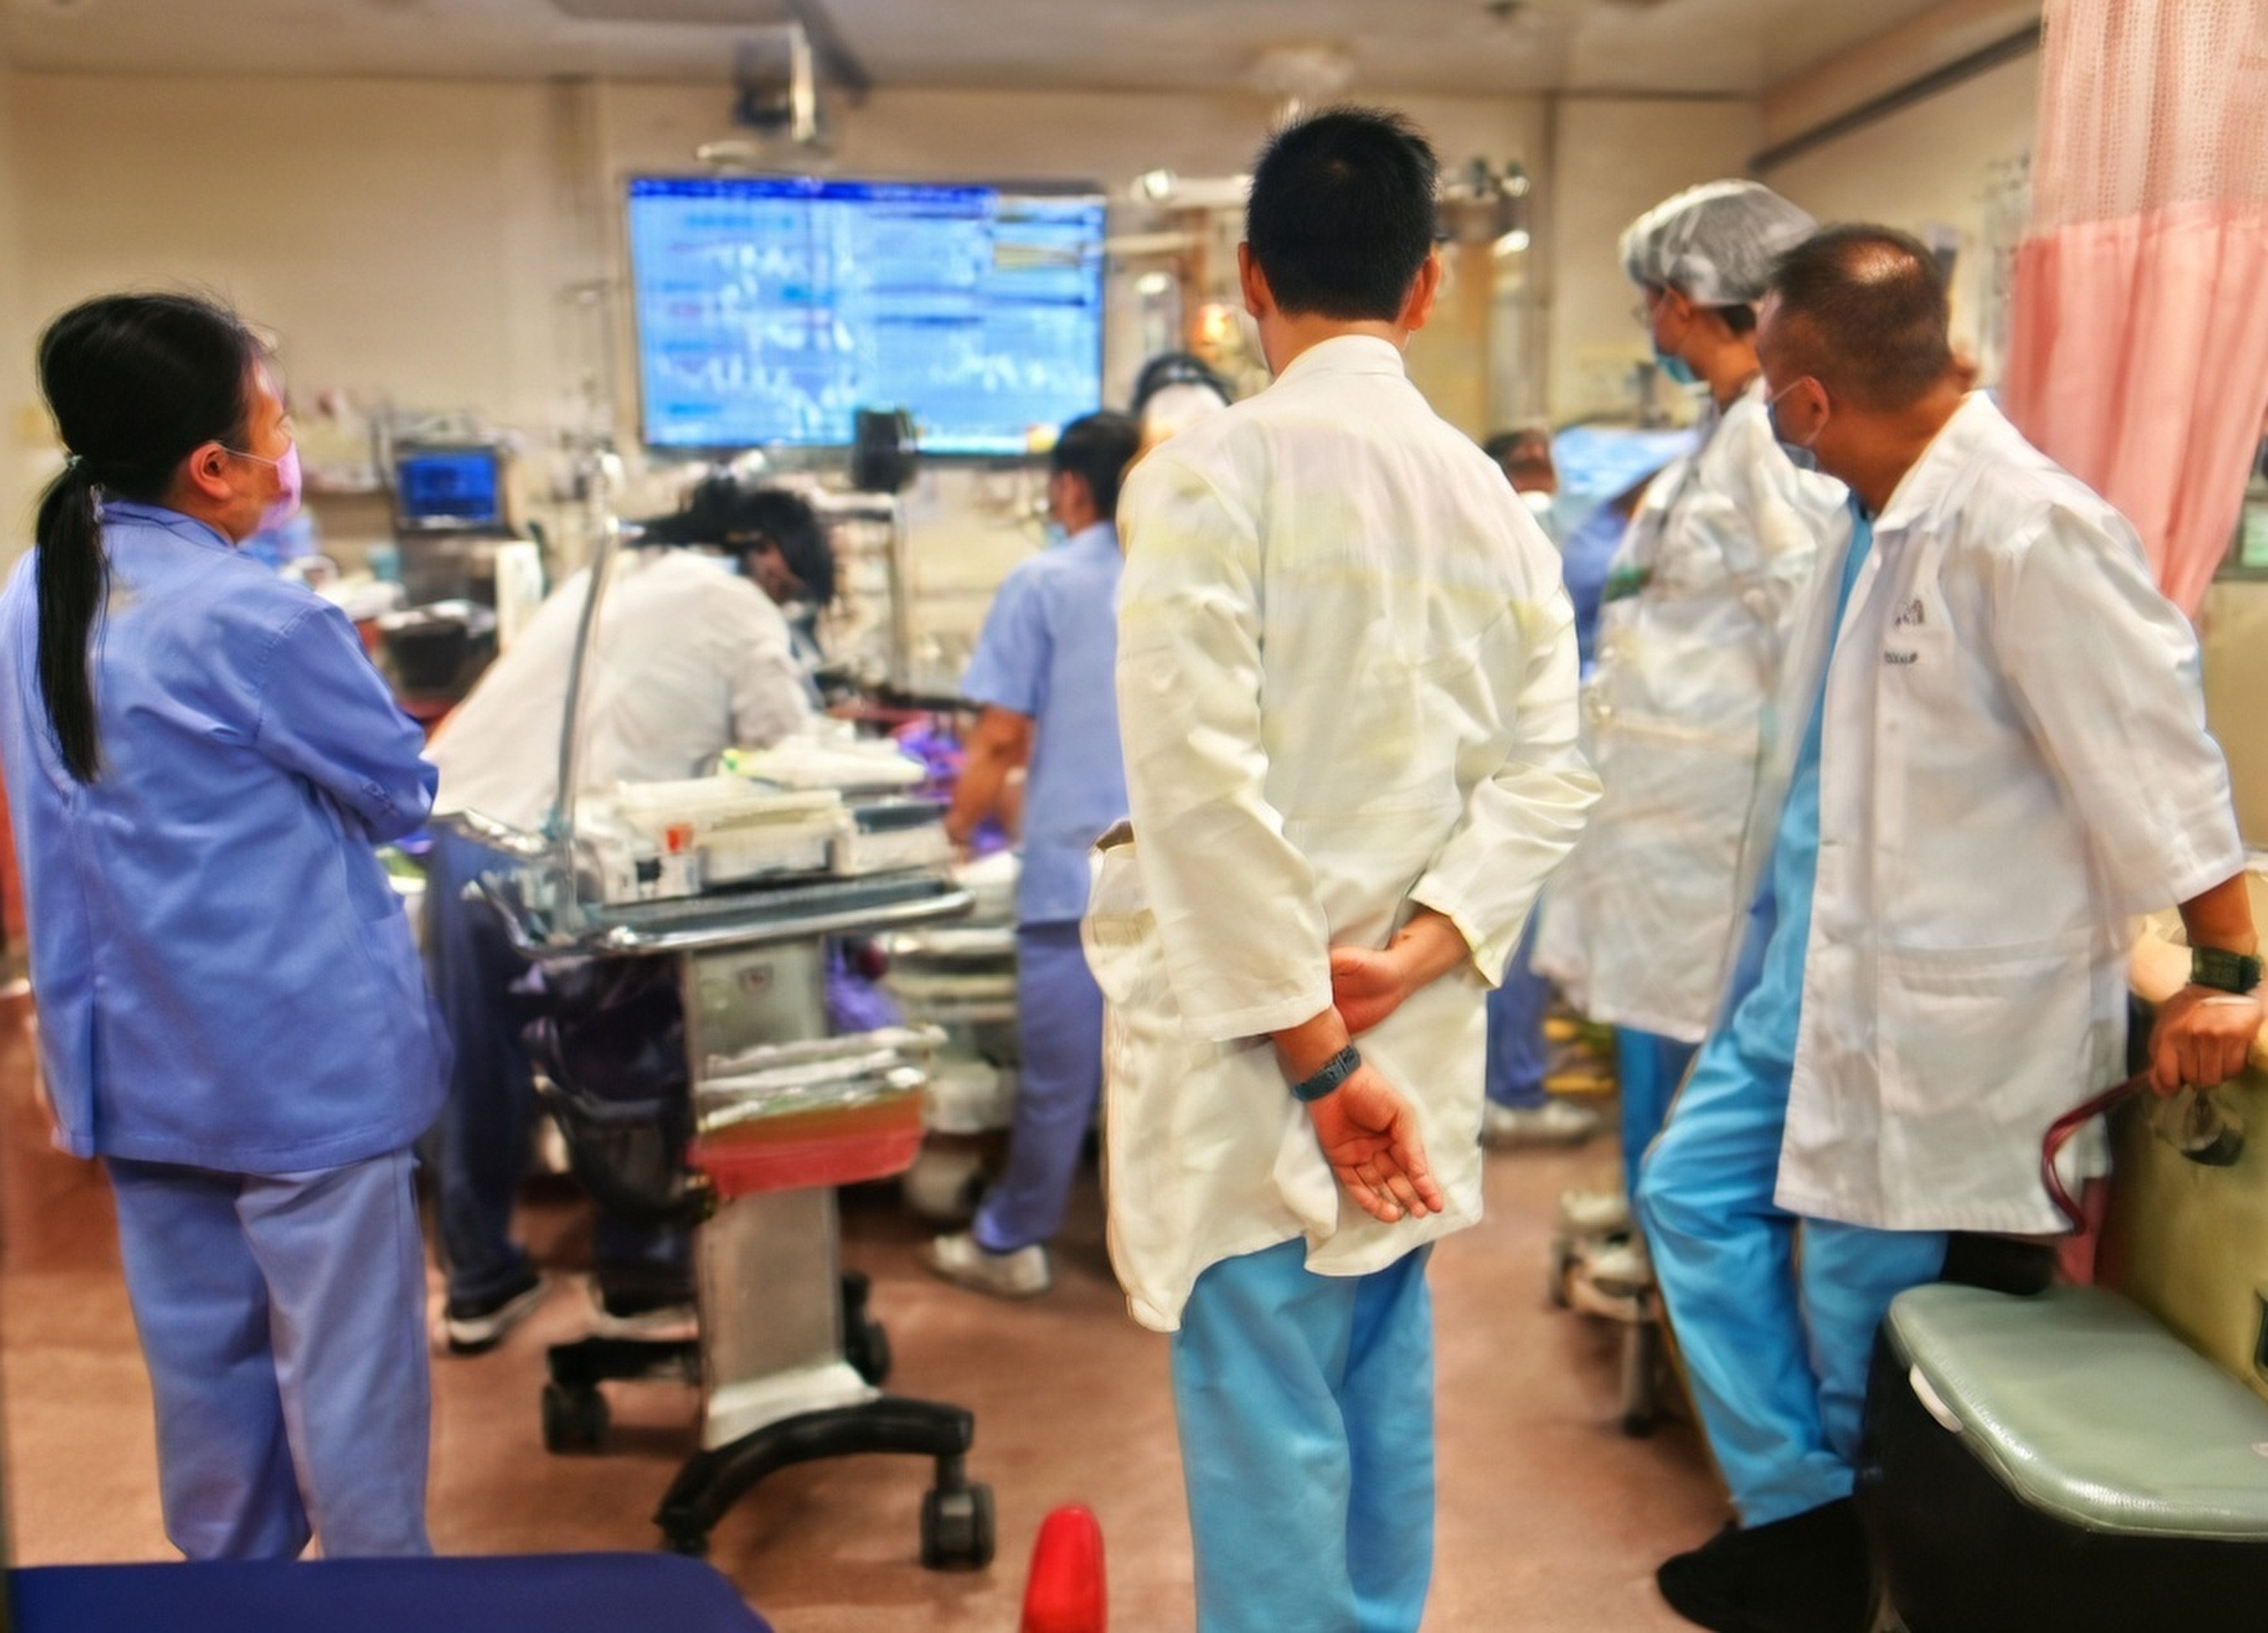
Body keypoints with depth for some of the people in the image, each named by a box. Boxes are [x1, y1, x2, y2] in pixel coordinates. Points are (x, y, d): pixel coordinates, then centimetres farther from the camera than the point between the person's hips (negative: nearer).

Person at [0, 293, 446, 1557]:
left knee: (200, 1347, 19)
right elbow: (404, 793, -8)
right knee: (344, 1357, 7)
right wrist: (342, 679, 9)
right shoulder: (255, 618, -21)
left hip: (134, 1051, 8)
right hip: (301, 1056, -7)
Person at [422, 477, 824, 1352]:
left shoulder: (617, 575, 23)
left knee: (477, 1070, 17)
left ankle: (479, 1282, 31)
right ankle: (636, 1274, 25)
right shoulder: (735, 606, 0)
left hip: (463, 822, 8)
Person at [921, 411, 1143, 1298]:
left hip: (1078, 867, -3)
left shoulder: (1043, 582, -5)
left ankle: (1010, 1244, 22)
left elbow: (1002, 737, -6)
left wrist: (961, 825, 9)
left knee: (1058, 1072, 6)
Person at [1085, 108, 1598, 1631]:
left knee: (1270, 1444, 5)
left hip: (1251, 1045, -6)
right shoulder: (1494, 498, 7)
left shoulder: (1213, 472, -11)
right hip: (1413, 1045, 6)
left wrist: (1310, 1048, -15)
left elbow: (1201, 784, -19)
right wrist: (1415, 957, -7)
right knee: (1381, 1403, 20)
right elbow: (1547, 776, 1)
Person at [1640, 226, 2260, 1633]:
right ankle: (1795, 1515, 27)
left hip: (1943, 1005, -9)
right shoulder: (1881, 522, 5)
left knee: (1865, 1313, 7)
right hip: (1815, 966, 9)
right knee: (1695, 1192, 13)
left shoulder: (2030, 532, -22)